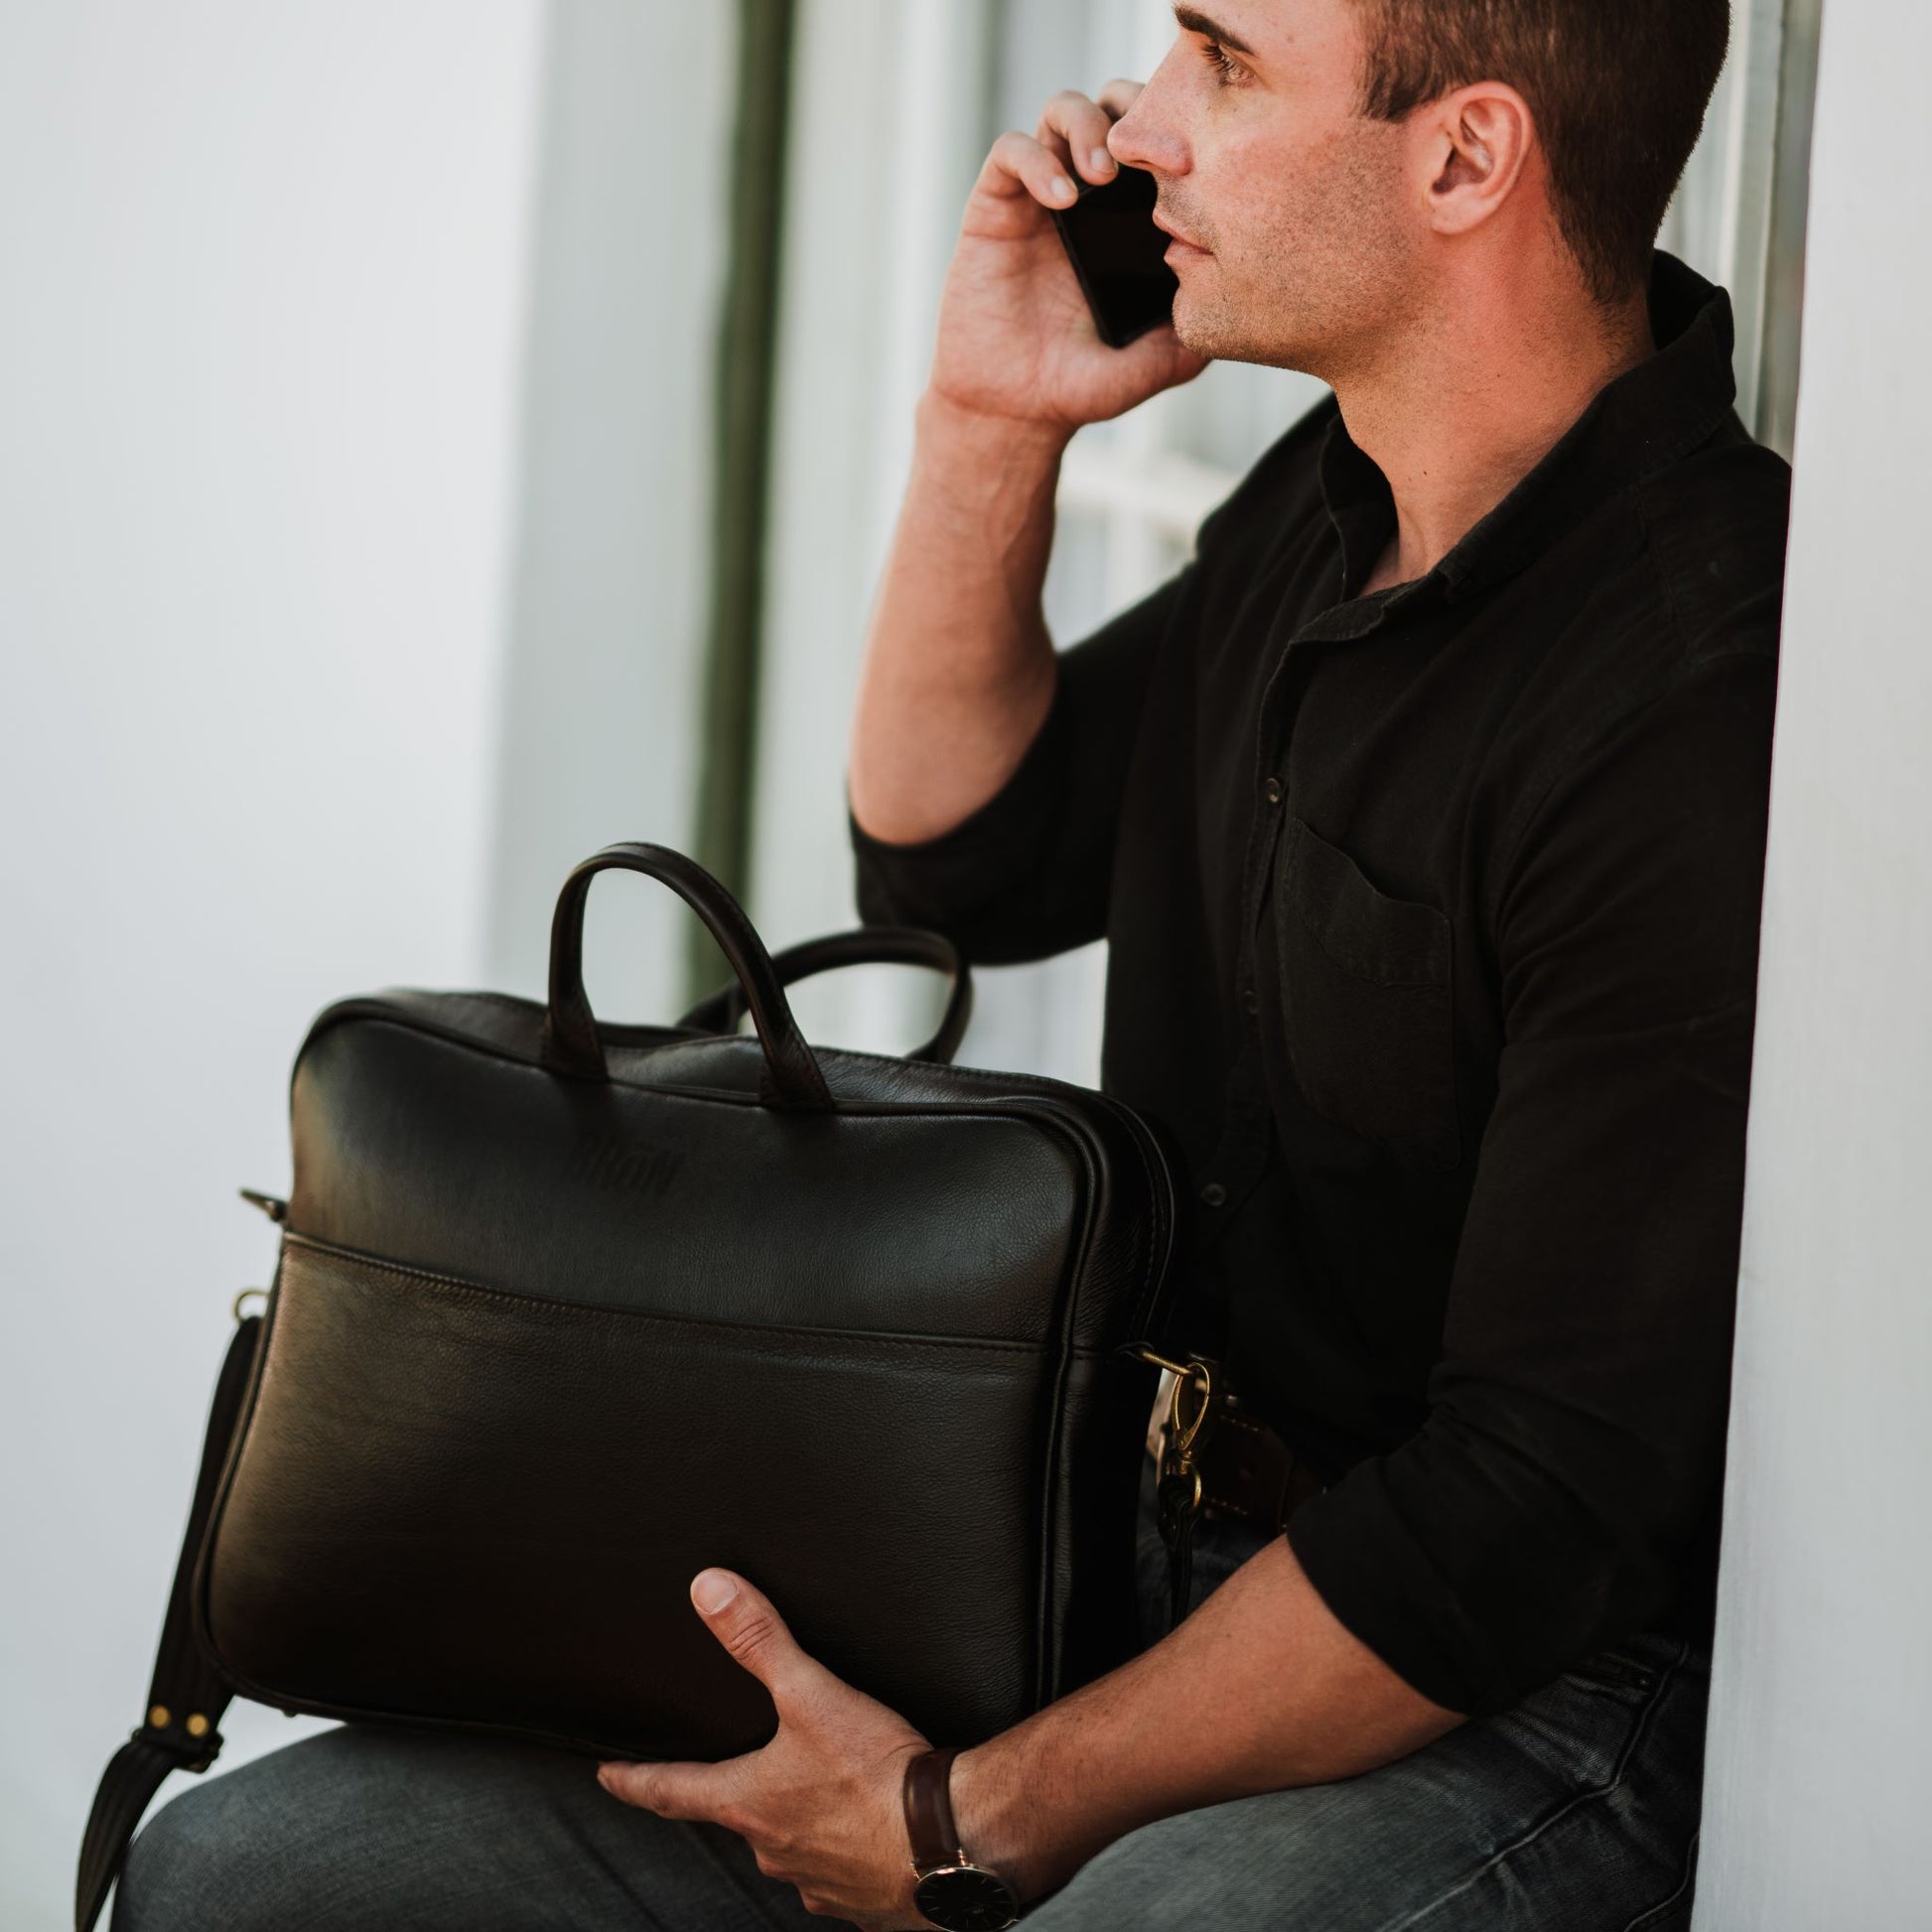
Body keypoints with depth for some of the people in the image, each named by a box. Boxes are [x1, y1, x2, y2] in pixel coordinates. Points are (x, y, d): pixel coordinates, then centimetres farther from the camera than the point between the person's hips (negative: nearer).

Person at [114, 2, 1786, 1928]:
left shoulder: (1707, 706, -21)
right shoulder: (1335, 499, 8)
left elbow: (1533, 1505, -20)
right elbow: (959, 861, 22)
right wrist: (989, 422, 7)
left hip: (1515, 1702, -8)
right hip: (1120, 1584, 8)